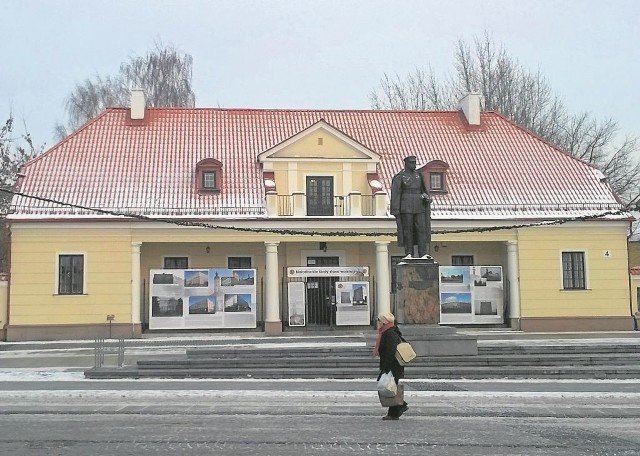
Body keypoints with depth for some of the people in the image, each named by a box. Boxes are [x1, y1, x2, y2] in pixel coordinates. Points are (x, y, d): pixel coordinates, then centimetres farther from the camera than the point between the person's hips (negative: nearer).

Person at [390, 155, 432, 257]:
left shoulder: (419, 175, 13)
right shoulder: (399, 177, -2)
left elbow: (424, 190, 15)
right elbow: (395, 194, -5)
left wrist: (427, 197, -8)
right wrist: (395, 211, -10)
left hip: (419, 208, 4)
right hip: (406, 208, -4)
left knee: (422, 229, -4)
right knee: (408, 231, -1)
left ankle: (424, 254, -5)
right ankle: (409, 254, 6)